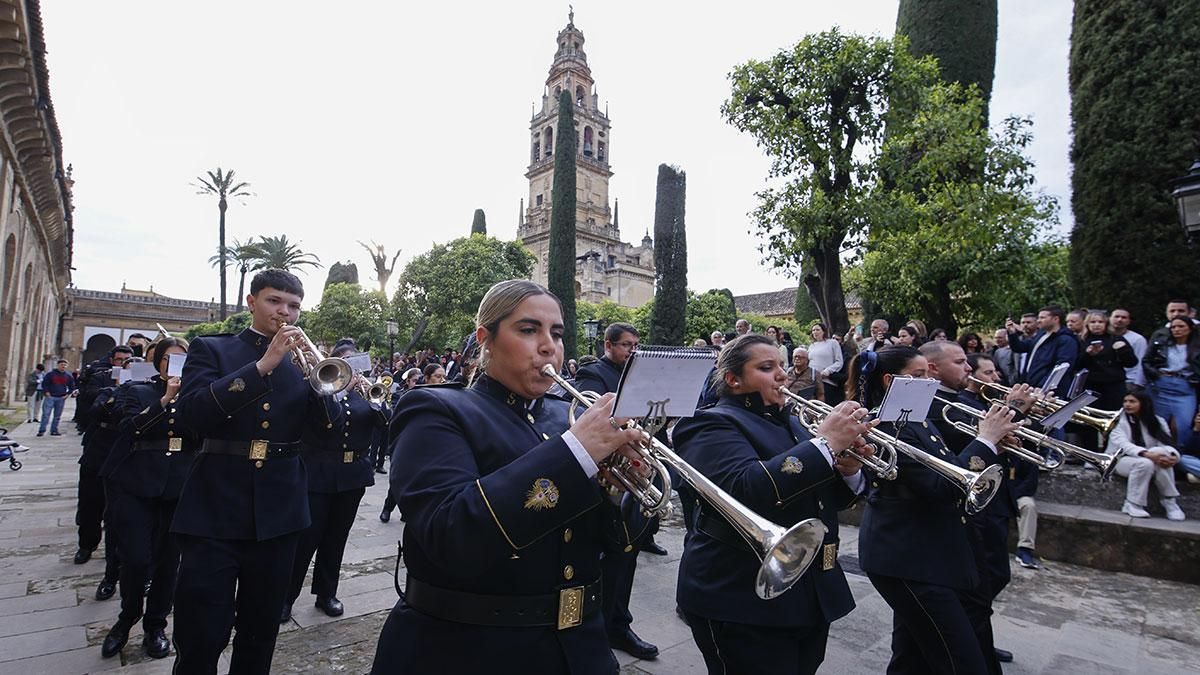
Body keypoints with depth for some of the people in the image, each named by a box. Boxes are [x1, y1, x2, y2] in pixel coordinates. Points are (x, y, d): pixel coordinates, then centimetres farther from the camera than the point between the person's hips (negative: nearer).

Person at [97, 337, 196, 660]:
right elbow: (129, 427, -11)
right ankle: (127, 618, 23)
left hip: (179, 488, 2)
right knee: (136, 559, -5)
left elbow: (203, 436, -3)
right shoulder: (135, 390, 6)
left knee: (168, 561, 6)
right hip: (135, 486, -1)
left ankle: (155, 626, 24)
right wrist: (165, 399, -20)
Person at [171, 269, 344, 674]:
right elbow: (191, 413, -14)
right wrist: (263, 364, -21)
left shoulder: (303, 358, 10)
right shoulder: (211, 349, 3)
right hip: (214, 508, -2)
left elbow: (330, 424, 0)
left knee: (260, 634, 15)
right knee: (200, 640, 1)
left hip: (278, 512, 3)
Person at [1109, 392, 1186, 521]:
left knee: (1161, 452, -29)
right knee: (1144, 463, -35)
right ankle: (1132, 505, -26)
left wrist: (1173, 456, -32)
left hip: (1151, 463, 3)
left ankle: (1169, 501, -23)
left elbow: (1167, 445, -8)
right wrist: (1148, 454, -37)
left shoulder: (1158, 422, 5)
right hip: (1120, 460, -3)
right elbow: (1123, 444, -21)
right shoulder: (1119, 421, -6)